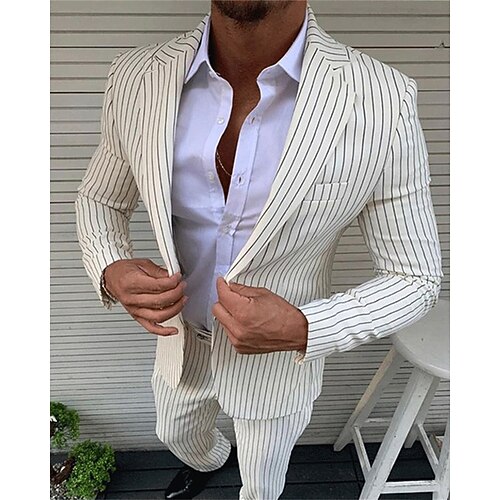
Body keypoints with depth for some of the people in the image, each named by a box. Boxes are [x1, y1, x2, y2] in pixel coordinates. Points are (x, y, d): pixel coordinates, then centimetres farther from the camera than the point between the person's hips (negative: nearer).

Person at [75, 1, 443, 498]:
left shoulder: (382, 103, -29)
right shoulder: (136, 79, -19)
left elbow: (415, 277, -17)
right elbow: (99, 197, 0)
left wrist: (303, 331, -34)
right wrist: (110, 271, -22)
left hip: (279, 360, -3)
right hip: (181, 338, 4)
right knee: (177, 436, 35)